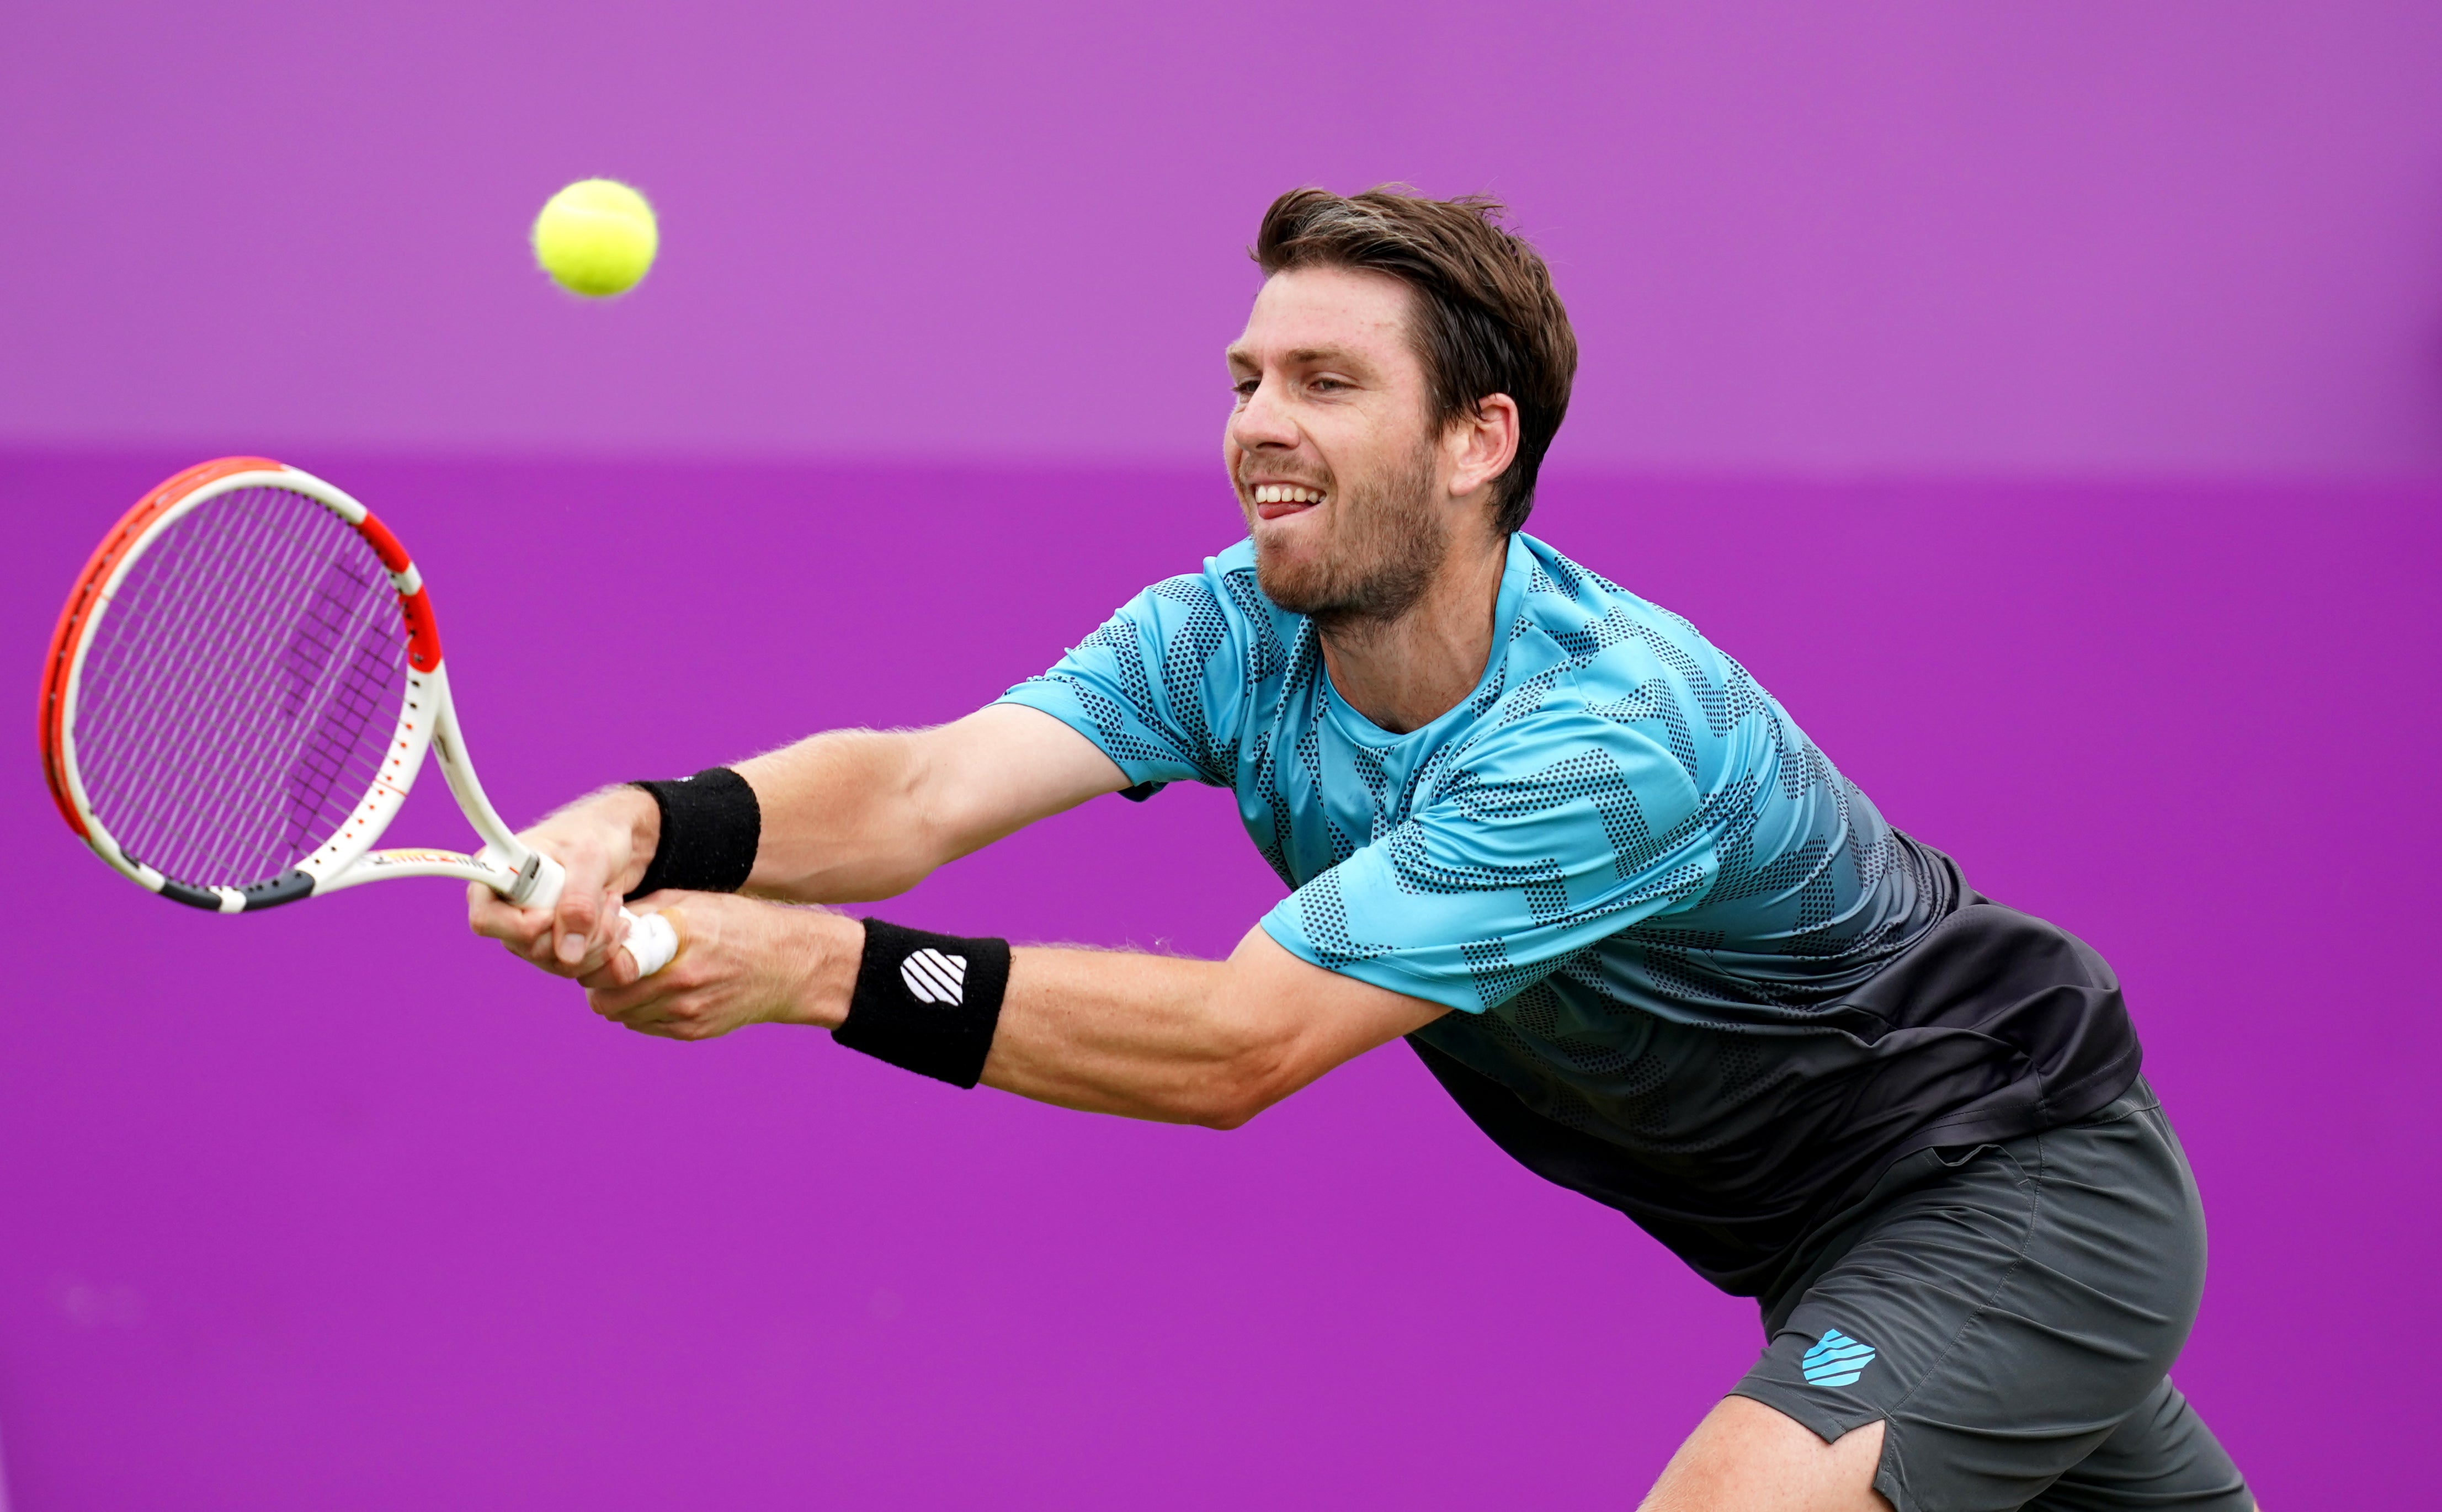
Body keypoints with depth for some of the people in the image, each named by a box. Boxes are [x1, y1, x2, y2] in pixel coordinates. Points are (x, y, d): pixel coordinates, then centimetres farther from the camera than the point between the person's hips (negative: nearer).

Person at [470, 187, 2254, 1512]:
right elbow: (919, 788, -25)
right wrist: (648, 830, -46)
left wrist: (813, 964, -45)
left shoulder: (1613, 726, -32)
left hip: (2024, 1181, -8)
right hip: (1827, 1244, 8)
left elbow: (1241, 1046, -37)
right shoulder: (1231, 635, -10)